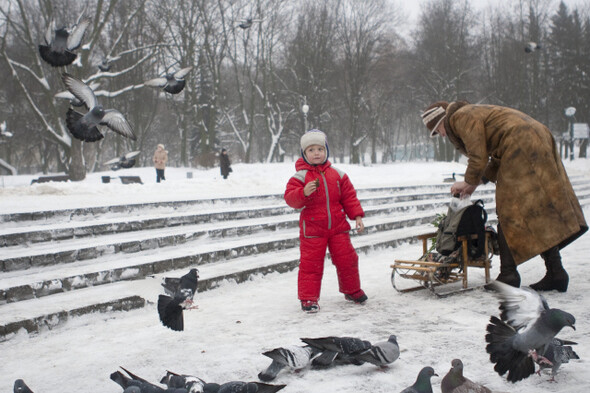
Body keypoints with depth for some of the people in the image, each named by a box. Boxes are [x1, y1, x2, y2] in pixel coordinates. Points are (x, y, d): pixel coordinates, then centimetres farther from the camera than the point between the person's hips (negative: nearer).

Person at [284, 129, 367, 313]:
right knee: (310, 263, -3)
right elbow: (290, 198, -14)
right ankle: (308, 298, 8)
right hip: (312, 228, -3)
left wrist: (357, 215, 4)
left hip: (338, 226, 3)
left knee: (347, 259, 9)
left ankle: (352, 290, 30)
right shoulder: (300, 176, -6)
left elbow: (349, 196, 10)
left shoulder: (337, 174, 6)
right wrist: (303, 193, -33)